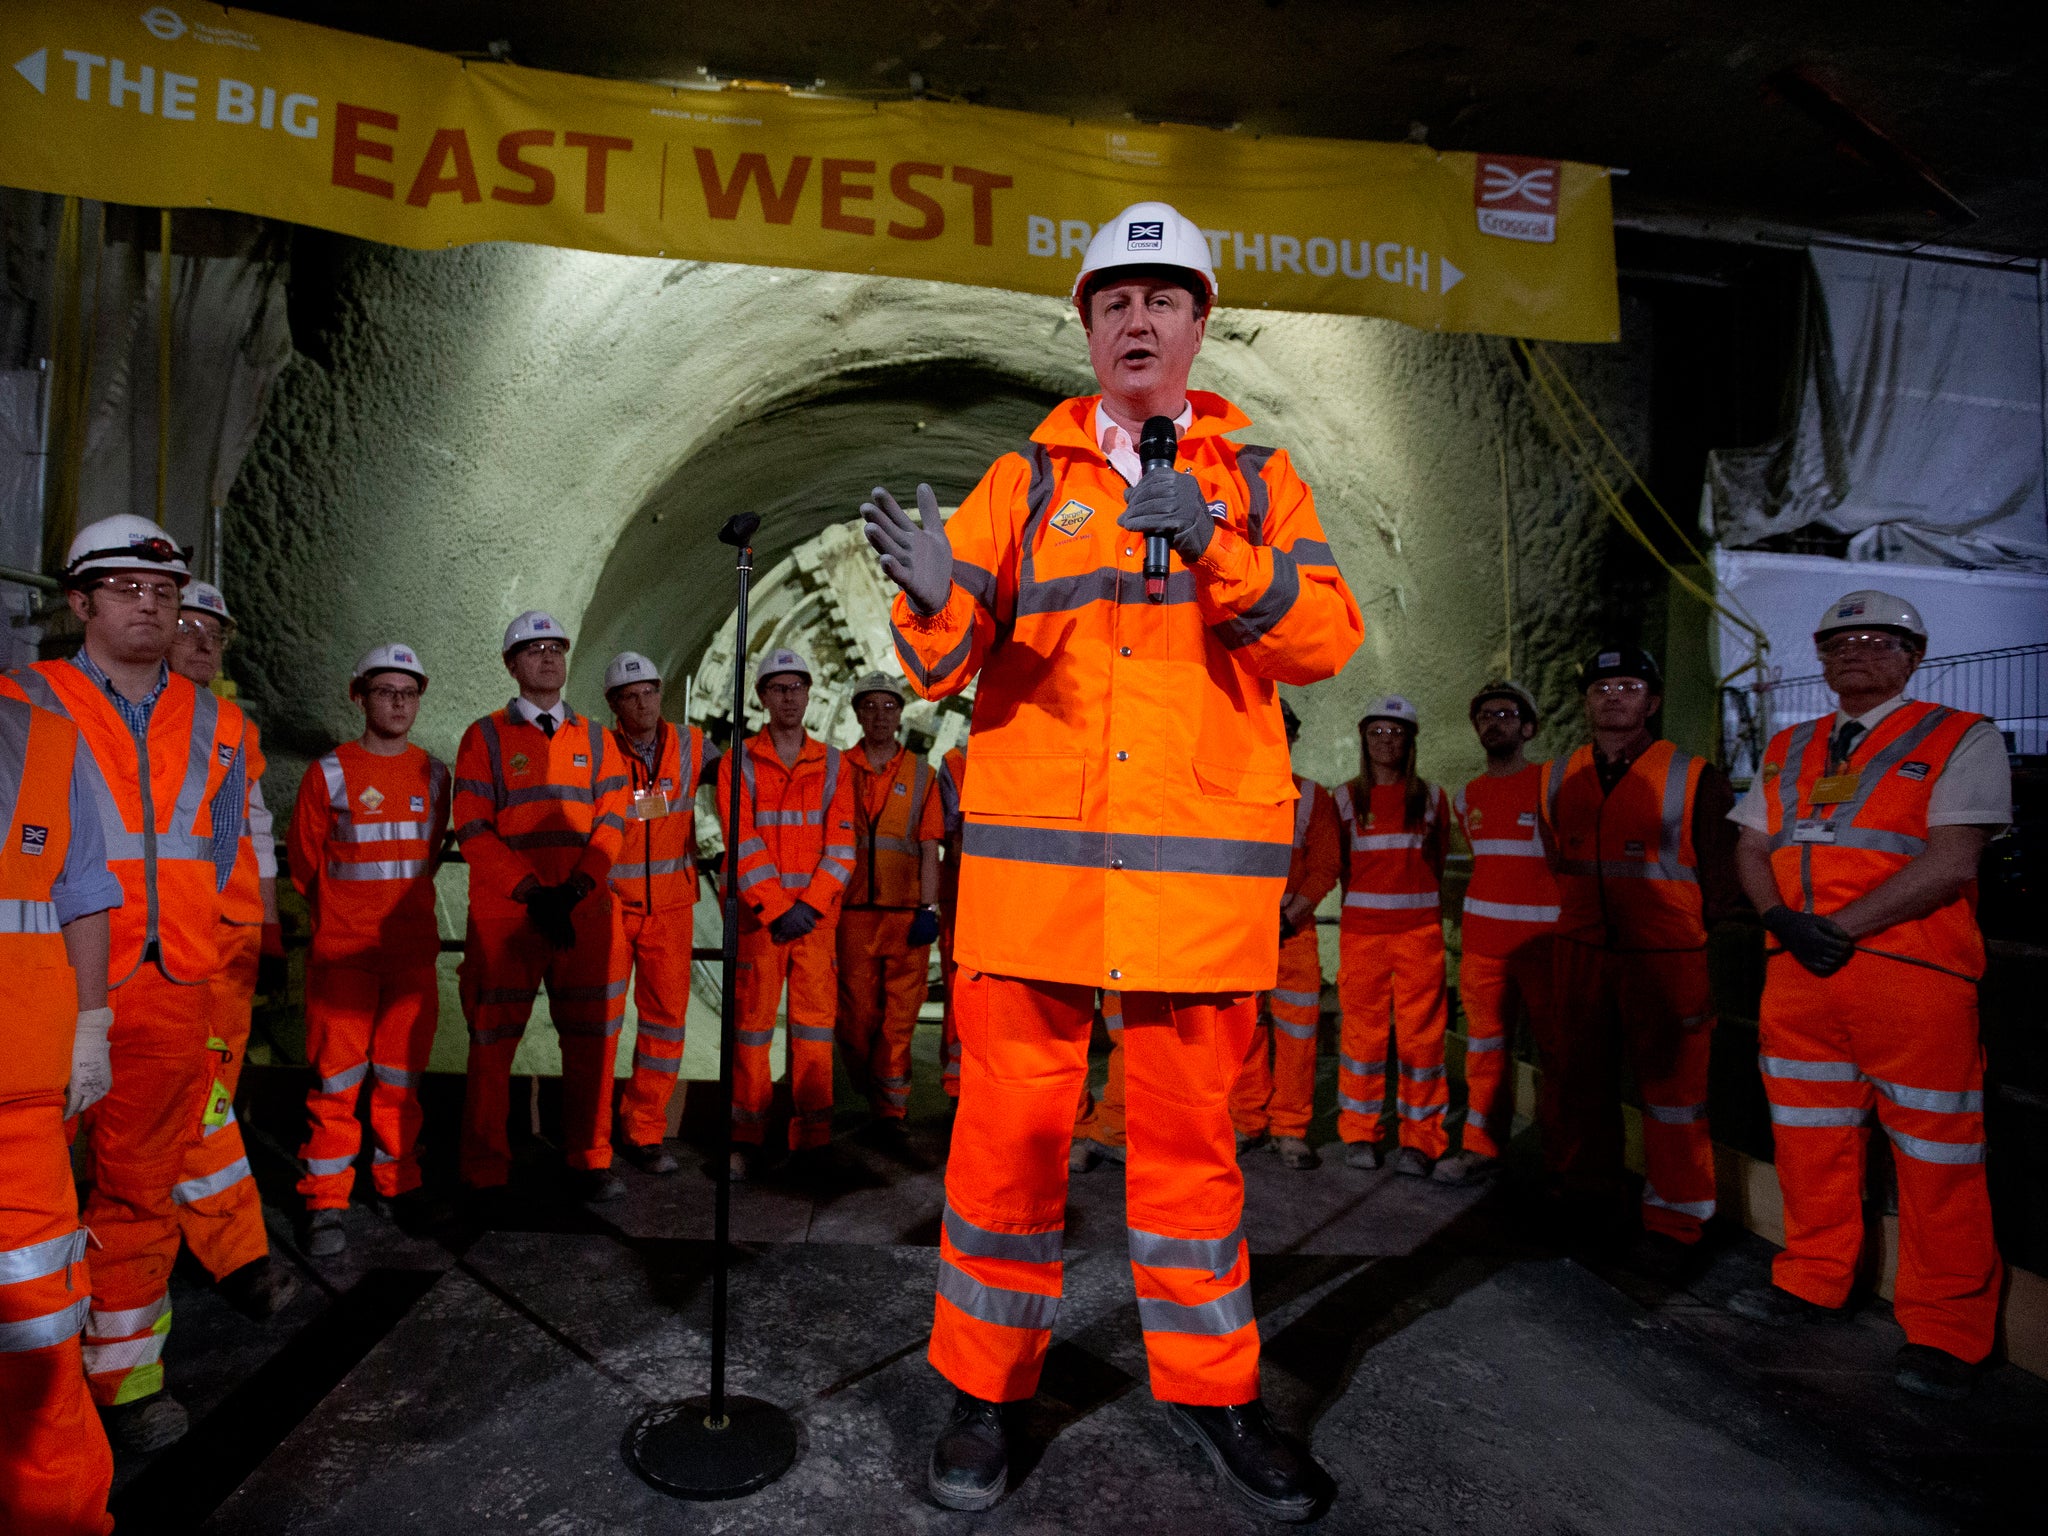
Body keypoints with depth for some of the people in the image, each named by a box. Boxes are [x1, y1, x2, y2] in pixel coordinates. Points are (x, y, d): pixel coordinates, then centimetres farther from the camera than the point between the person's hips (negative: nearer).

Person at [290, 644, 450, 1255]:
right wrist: (345, 913, 12)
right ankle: (326, 1200, 10)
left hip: (413, 947, 3)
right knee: (337, 1076, 0)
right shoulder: (328, 774, -2)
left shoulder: (433, 774, 7)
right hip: (342, 951, -3)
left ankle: (399, 1180, 22)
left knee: (402, 1071, 9)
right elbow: (305, 865, 7)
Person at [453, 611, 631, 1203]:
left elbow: (611, 822, 3)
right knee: (493, 1042, 5)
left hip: (585, 915, 3)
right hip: (503, 915, -2)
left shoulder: (595, 739, 11)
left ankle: (590, 1160, 21)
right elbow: (473, 829, -5)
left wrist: (573, 890, -11)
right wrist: (531, 891, -14)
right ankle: (485, 1172, 18)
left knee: (591, 1040, 7)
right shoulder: (485, 737, 3)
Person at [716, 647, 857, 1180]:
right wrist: (776, 908, -12)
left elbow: (842, 845, 2)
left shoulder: (832, 764, 10)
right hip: (759, 914, -1)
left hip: (817, 914, 2)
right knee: (753, 1022, 1)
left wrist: (809, 906, -9)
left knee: (815, 1024, 2)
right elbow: (742, 843, -4)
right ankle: (747, 1137, 11)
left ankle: (813, 1138, 9)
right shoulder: (738, 763, 5)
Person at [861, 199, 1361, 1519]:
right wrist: (934, 603, -21)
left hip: (1205, 863, 1)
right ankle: (988, 1384, 26)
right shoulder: (1024, 480, 12)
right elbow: (945, 666, 2)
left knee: (1191, 1129, 12)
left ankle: (1208, 1383, 32)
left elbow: (1327, 637, -3)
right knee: (1011, 1127, 6)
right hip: (1034, 856, 0)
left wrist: (1212, 546, -17)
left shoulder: (1259, 478, 13)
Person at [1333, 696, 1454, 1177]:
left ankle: (1419, 1141, 8)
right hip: (1361, 928, 0)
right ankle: (1360, 1133, 13)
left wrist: (1429, 912, 9)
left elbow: (1437, 865, 14)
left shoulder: (1431, 797, 9)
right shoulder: (1346, 798, 9)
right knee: (1362, 1029, 2)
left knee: (1420, 1033, -1)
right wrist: (1363, 905, 8)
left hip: (1419, 929, 0)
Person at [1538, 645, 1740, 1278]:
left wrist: (1679, 929, 5)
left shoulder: (1694, 779, -7)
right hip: (1580, 952, 4)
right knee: (1582, 1078, 14)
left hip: (1665, 959, -4)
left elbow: (1721, 881, -1)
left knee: (1672, 1087, 2)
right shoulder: (1558, 779, 5)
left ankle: (1674, 1224, 14)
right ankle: (1587, 1189, 31)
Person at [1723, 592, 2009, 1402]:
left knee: (1935, 1154, 2)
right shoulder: (1786, 750, 16)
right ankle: (1814, 1281, 28)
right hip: (1798, 972, 5)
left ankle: (1945, 1332, 15)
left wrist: (1841, 925, -18)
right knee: (1809, 1136, 13)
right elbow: (1751, 847, 13)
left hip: (1912, 973, -5)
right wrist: (1782, 918, -7)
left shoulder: (1961, 739, -1)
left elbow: (1952, 859, -12)